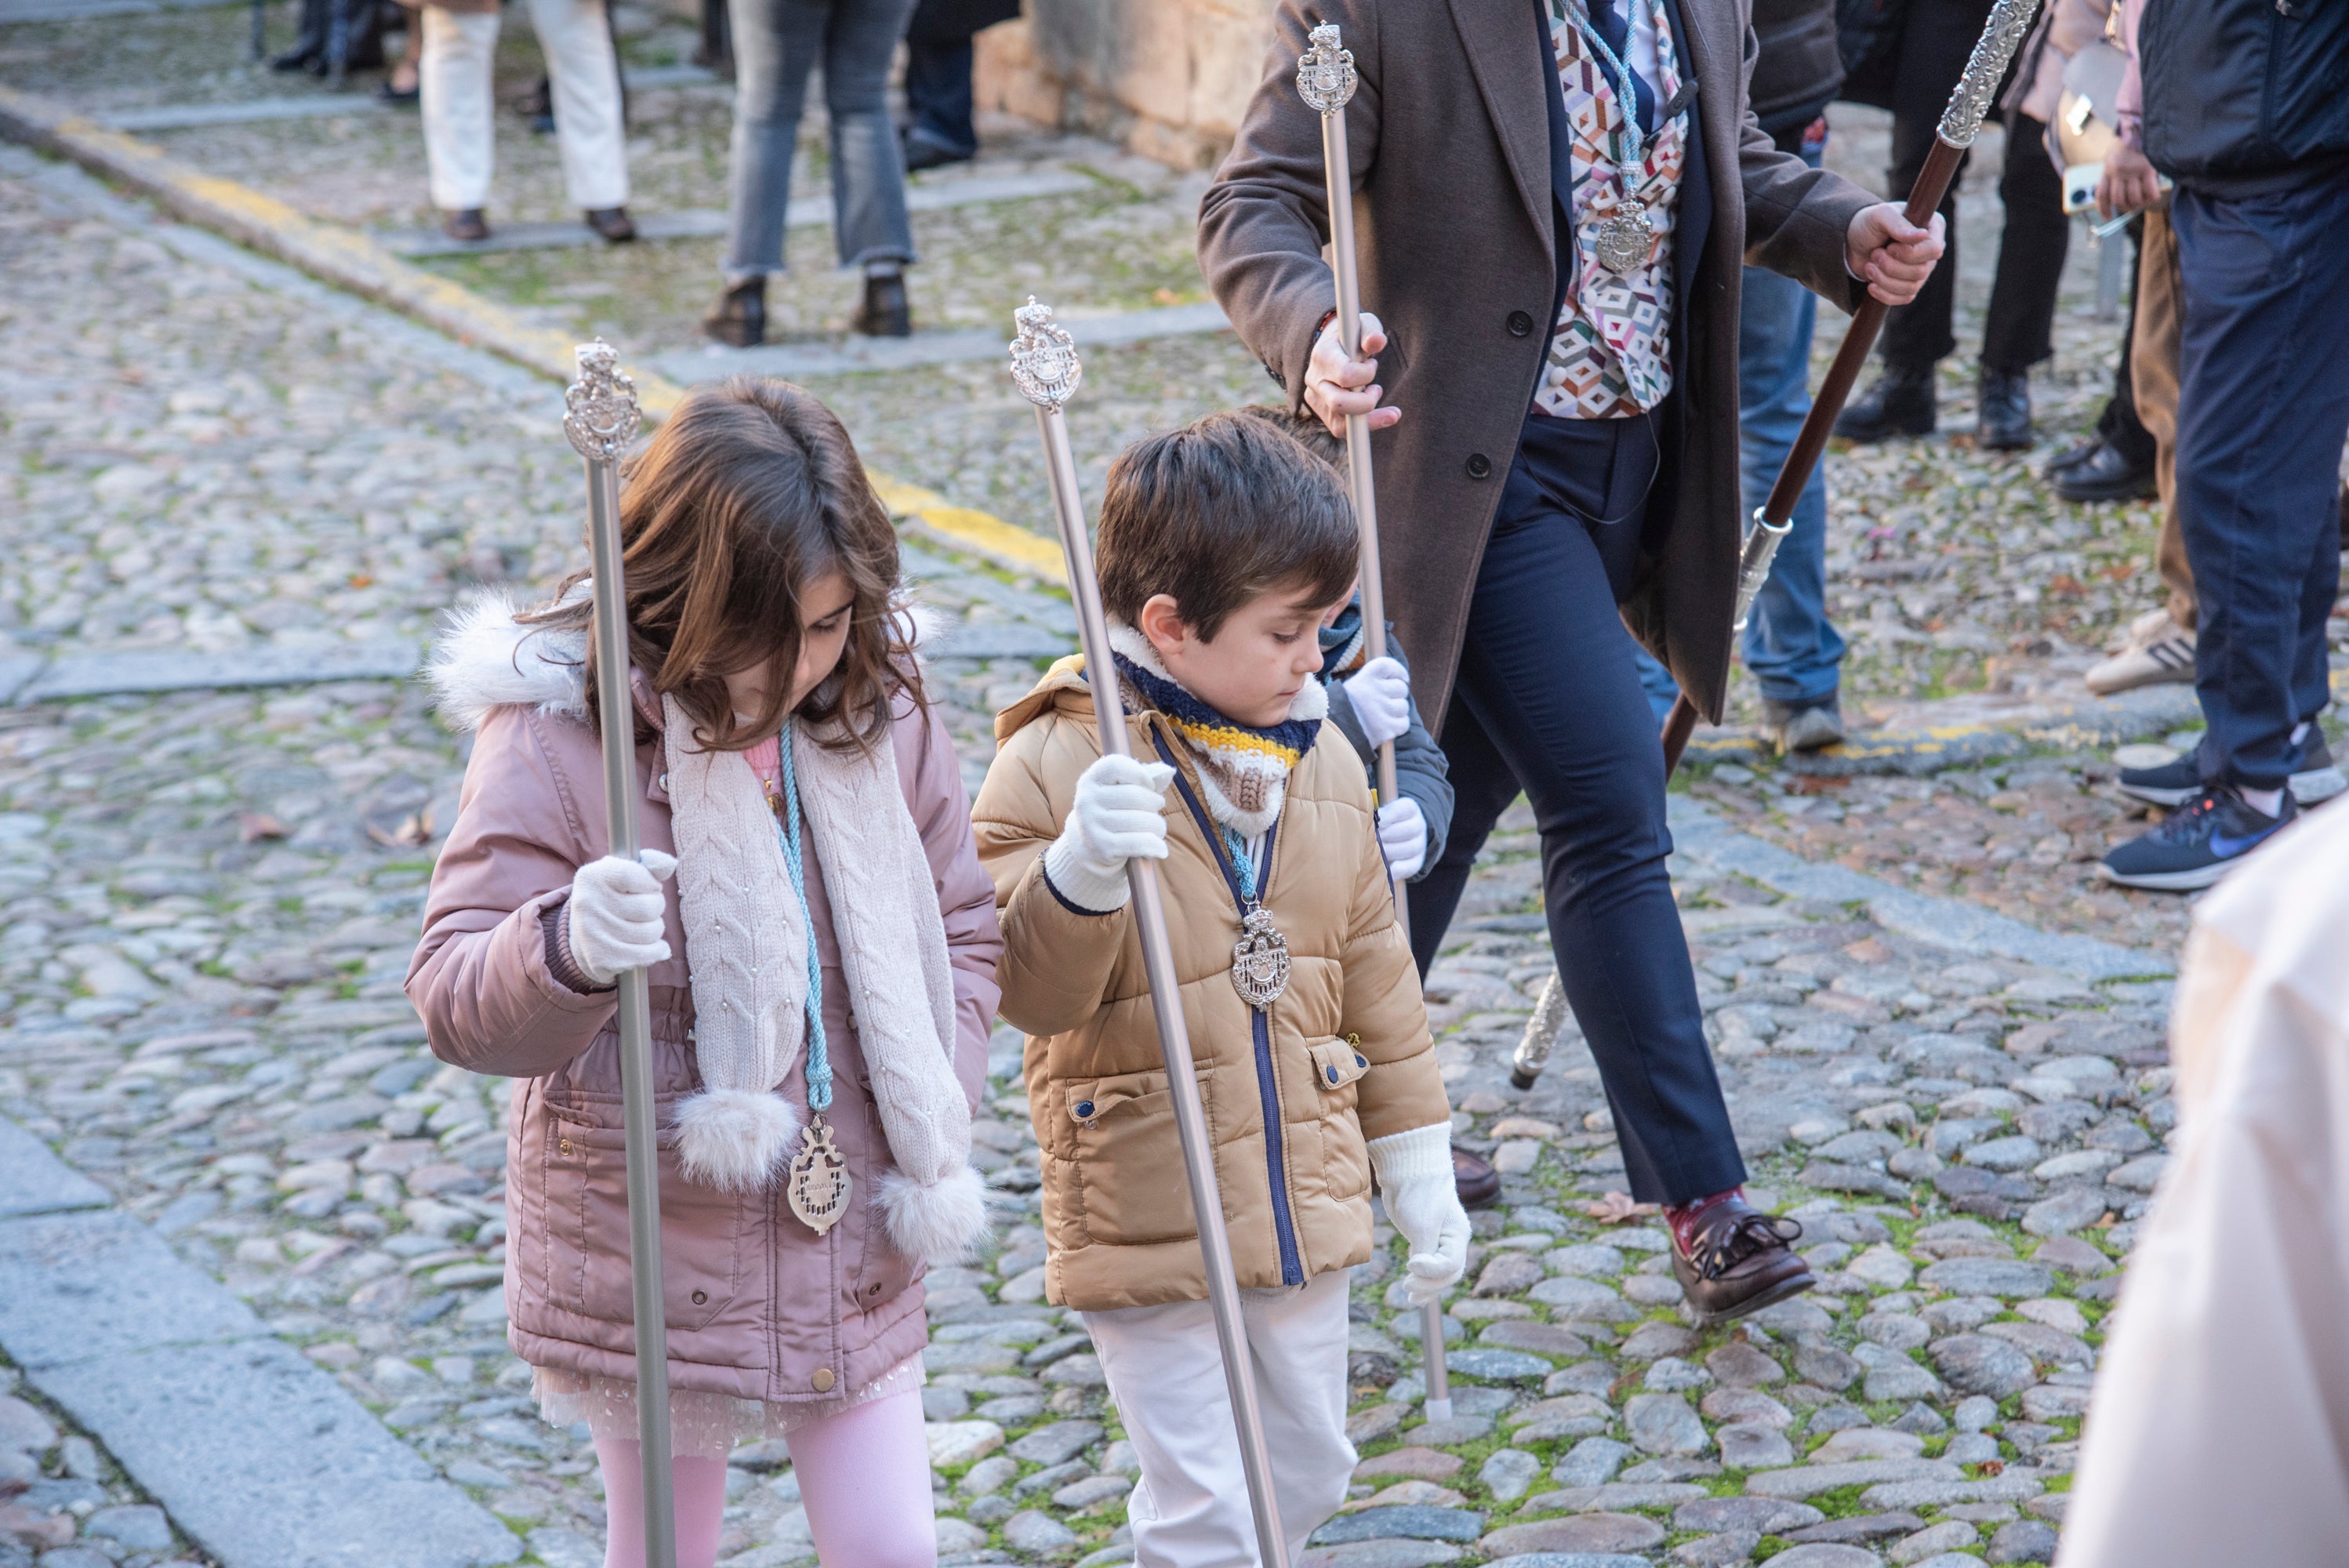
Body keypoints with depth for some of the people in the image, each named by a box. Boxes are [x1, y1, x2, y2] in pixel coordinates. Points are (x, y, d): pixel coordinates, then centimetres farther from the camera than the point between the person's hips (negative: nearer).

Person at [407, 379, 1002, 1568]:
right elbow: (454, 1001, -18)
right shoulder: (556, 735, -16)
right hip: (654, 1255, -3)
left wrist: (934, 1113, -1)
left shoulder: (881, 713, -2)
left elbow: (964, 930, 12)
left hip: (854, 1246, 3)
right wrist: (566, 949, -40)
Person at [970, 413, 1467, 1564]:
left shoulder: (1320, 760, 5)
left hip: (1303, 1205, 6)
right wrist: (1080, 874, -39)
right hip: (1146, 1207, -6)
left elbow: (1373, 971, 13)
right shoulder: (1054, 765, -16)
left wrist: (1415, 1156, 15)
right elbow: (1028, 991, -20)